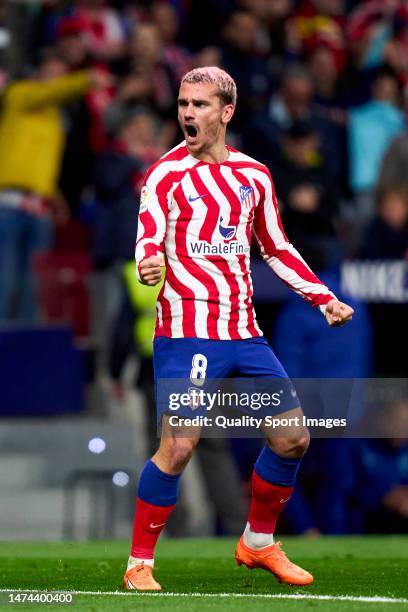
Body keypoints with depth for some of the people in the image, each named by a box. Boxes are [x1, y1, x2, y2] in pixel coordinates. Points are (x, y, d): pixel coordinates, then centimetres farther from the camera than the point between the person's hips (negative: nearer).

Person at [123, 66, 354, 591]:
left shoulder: (254, 175, 13)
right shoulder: (167, 173, -3)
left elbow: (276, 248, 24)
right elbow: (149, 237, -15)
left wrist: (324, 298, 18)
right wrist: (149, 263, -38)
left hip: (243, 331, 6)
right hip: (187, 331, -6)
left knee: (293, 438, 7)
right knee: (178, 446, -16)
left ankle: (258, 543, 27)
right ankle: (139, 566, -3)